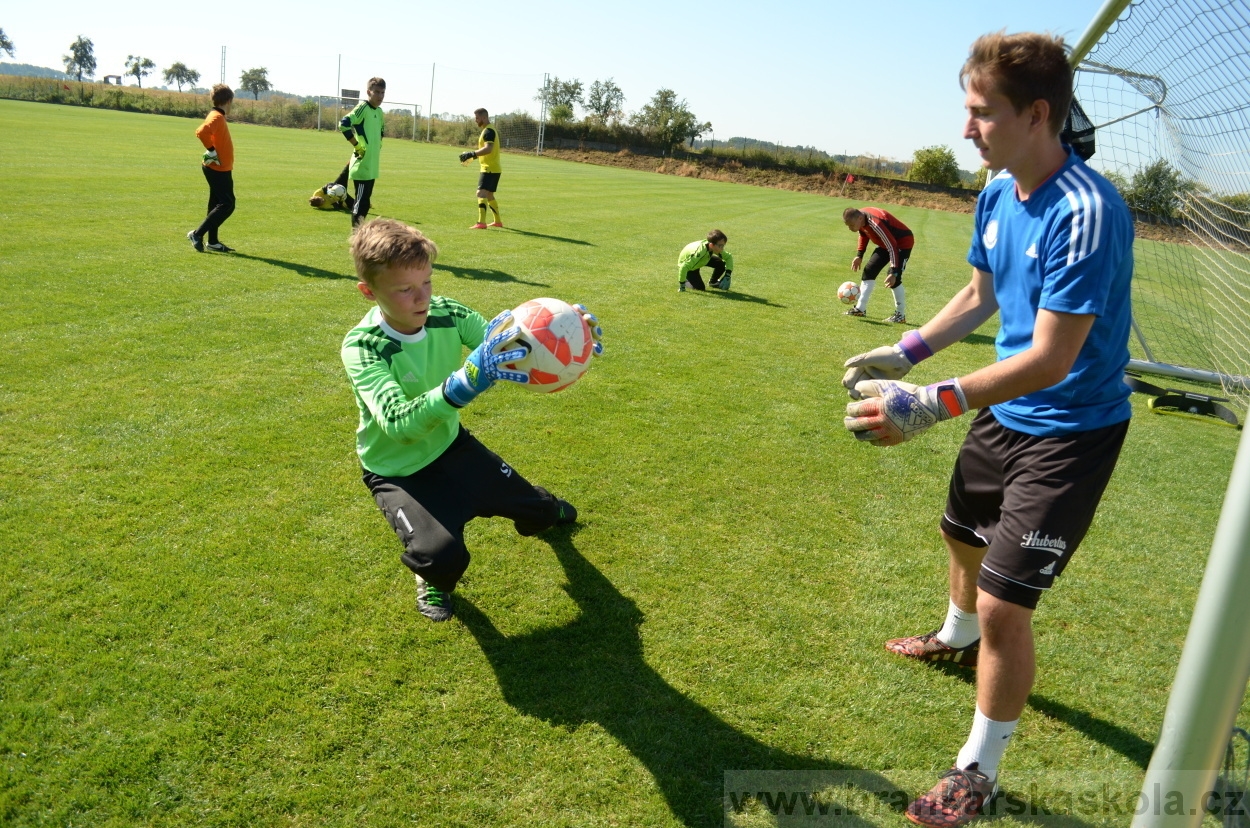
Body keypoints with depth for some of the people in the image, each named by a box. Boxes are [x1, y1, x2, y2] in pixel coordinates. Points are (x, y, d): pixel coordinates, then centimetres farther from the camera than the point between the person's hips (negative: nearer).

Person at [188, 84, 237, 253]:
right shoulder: (217, 117, -17)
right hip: (218, 169, -10)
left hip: (220, 169, 10)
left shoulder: (218, 117, 13)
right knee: (227, 205, -9)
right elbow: (201, 132, -33)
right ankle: (197, 234, -7)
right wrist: (212, 151, -24)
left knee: (217, 204, 13)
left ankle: (213, 242, 19)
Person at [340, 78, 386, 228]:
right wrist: (357, 144, -18)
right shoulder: (363, 107, -11)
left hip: (372, 165, 9)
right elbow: (343, 124, -23)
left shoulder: (379, 112, 14)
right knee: (361, 200, -9)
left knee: (365, 200, 13)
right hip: (362, 164, -9)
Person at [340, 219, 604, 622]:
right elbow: (396, 424, -45)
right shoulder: (361, 347, -30)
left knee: (540, 511, 14)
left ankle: (541, 511, 56)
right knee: (443, 557, -30)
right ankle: (434, 579, 10)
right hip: (397, 470, -5)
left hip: (451, 445, 5)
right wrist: (465, 382, -60)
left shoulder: (447, 313, -16)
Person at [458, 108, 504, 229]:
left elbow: (488, 149, -29)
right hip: (493, 169, 11)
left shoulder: (488, 131, -15)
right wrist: (472, 155, 15)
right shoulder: (488, 130, 18)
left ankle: (481, 223, -29)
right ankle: (498, 221, 32)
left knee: (481, 193, -19)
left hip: (490, 169, -11)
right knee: (489, 195, 21)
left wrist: (472, 153, -31)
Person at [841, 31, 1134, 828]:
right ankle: (957, 636, 60)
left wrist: (931, 404, -42)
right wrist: (907, 350, 3)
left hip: (1071, 430, -9)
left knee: (1004, 604, -9)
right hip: (1007, 413, 9)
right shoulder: (999, 193, -3)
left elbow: (1051, 358, -34)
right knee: (965, 534, 28)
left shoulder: (1086, 213, -30)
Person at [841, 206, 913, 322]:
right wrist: (859, 255, 7)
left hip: (903, 242, -9)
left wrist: (894, 272, -40)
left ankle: (900, 315, -6)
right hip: (885, 243, 9)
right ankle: (860, 309, 11)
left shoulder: (875, 223, -38)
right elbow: (864, 234, 11)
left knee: (893, 278, -18)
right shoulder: (860, 220, -12)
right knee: (870, 270, 5)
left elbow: (892, 246, -37)